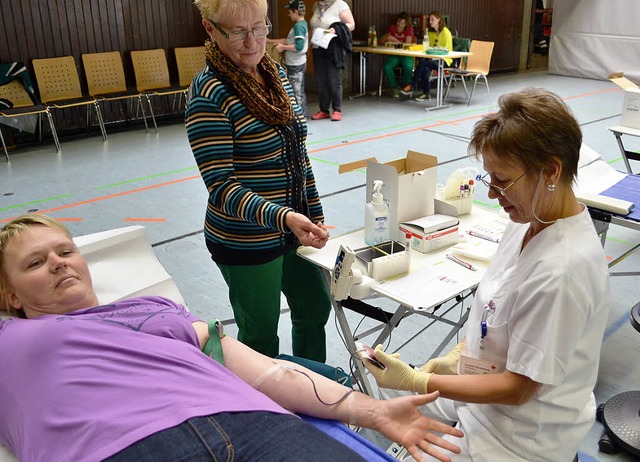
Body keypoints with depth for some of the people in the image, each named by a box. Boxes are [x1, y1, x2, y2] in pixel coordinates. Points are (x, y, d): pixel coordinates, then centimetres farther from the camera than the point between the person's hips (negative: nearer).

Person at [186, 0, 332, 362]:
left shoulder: (277, 74, 3)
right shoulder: (210, 95, -20)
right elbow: (221, 187, -24)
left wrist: (315, 217, 12)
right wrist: (282, 217, -37)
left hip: (294, 229, 8)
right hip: (246, 243, -8)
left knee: (315, 307, 23)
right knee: (261, 334, 11)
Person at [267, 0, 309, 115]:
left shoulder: (299, 26, -17)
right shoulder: (302, 24, 13)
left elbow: (299, 46, -27)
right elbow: (289, 41, 19)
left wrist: (283, 47, -17)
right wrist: (271, 41, 18)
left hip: (296, 64, -10)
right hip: (295, 63, 10)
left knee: (297, 91, -3)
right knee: (299, 90, 15)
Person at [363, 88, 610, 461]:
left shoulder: (562, 270, -32)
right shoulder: (530, 221, -6)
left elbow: (517, 388, -23)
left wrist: (416, 381, -22)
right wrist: (456, 357, 3)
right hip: (480, 390, 8)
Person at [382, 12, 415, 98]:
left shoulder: (409, 30, 0)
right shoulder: (392, 28, 8)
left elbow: (407, 45, -11)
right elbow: (386, 41, 8)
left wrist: (394, 40, -16)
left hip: (406, 55, -2)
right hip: (394, 54, 2)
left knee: (408, 67, -34)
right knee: (387, 67, -30)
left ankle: (404, 87, -5)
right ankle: (394, 88, -12)